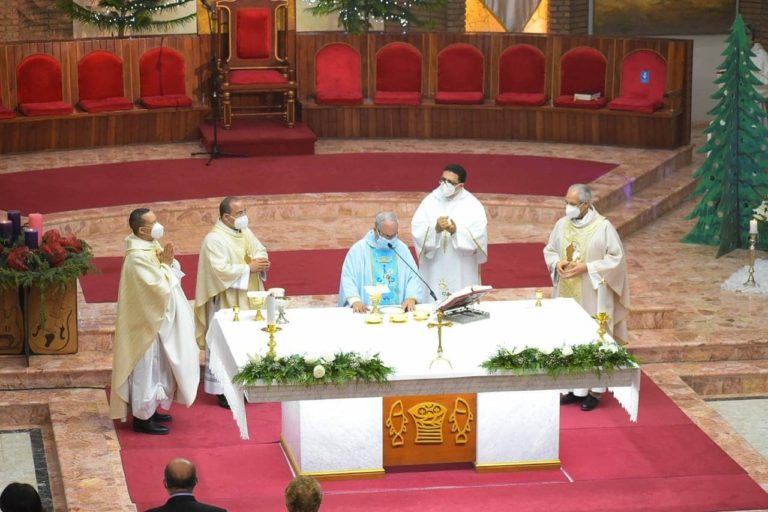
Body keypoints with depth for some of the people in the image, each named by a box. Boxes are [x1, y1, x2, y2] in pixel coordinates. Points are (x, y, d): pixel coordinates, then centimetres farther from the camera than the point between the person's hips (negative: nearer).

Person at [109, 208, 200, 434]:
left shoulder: (151, 246, 6)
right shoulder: (137, 257, -24)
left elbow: (174, 275, 10)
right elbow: (159, 287, -27)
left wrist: (169, 262, -9)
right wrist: (165, 264, -16)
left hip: (157, 318, 10)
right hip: (147, 321, -10)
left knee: (157, 366, 19)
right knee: (146, 368, -1)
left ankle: (149, 409, 31)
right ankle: (142, 417, 8)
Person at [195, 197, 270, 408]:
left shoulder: (246, 232, 9)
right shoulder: (214, 239, -16)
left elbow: (261, 251, 13)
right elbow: (220, 270, -24)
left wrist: (262, 261, -12)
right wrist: (248, 268, -22)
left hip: (249, 298, 8)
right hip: (227, 302, -8)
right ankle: (224, 391, 3)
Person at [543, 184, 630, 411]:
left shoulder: (603, 227, -11)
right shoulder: (562, 224, 4)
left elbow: (616, 258, -9)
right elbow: (549, 250, 15)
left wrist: (586, 268, -17)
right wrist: (557, 263, -8)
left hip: (592, 296, -5)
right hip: (567, 294, 5)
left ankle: (594, 390, 7)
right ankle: (576, 387, 18)